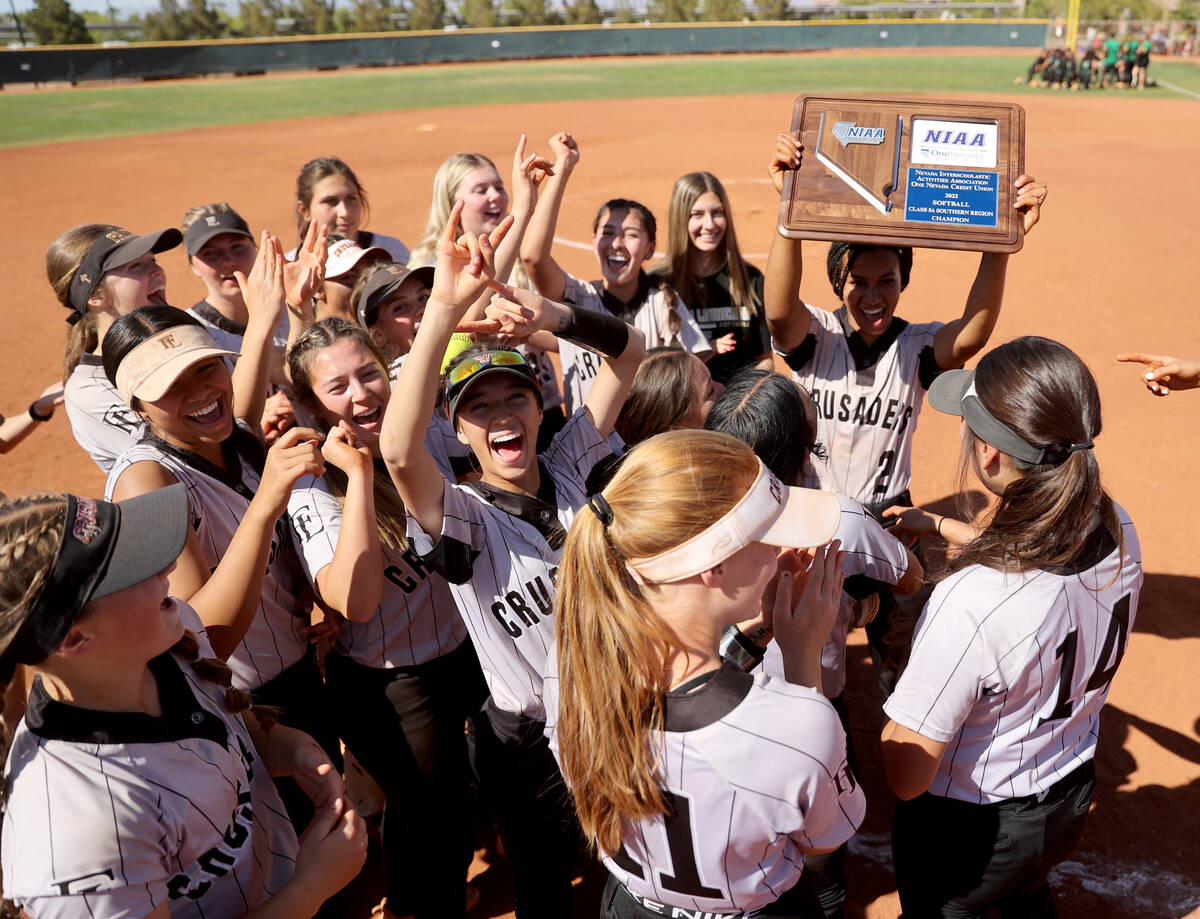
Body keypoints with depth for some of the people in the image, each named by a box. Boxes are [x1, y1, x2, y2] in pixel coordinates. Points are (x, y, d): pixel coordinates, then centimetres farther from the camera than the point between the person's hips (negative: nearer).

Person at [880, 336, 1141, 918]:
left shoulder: (970, 604, -41)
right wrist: (937, 525, 19)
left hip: (968, 831, -6)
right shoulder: (1118, 532, -18)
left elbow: (907, 776, -29)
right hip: (1071, 798, 6)